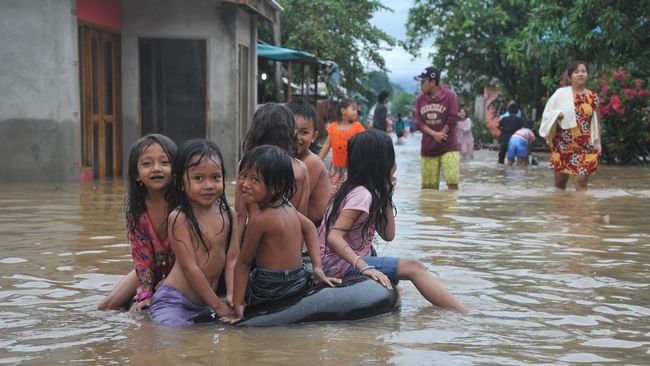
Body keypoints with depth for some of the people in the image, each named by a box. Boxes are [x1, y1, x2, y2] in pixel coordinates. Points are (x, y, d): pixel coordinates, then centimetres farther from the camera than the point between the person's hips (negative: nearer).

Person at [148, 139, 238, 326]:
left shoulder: (228, 215, 5)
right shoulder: (179, 218, -12)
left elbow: (232, 259, 3)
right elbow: (189, 267, -14)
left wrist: (231, 296, -13)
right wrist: (218, 305, -13)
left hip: (205, 302, 7)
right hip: (174, 302, -7)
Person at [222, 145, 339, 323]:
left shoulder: (260, 220, -23)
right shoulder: (286, 206, 1)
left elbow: (243, 263, -17)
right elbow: (309, 227, 17)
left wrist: (238, 305, -14)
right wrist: (317, 267, 16)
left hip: (272, 290, -8)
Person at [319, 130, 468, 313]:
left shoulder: (367, 192, 11)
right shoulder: (361, 195, -17)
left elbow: (388, 235, 13)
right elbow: (333, 237, -27)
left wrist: (387, 195, 7)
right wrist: (364, 267, -34)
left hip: (352, 261, 10)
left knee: (414, 266, 1)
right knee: (413, 268, -15)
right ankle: (468, 317, -17)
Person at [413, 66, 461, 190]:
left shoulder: (449, 96, -6)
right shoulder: (420, 99, 5)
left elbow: (452, 119, -7)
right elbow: (418, 122, 1)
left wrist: (440, 135, -6)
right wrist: (434, 134, -13)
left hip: (448, 147, -4)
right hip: (428, 148, 4)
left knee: (452, 182, -11)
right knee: (429, 186, 3)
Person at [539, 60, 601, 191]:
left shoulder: (593, 97, 6)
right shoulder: (561, 93, 0)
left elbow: (596, 122, 11)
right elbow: (547, 114, 4)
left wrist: (598, 142, 3)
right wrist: (557, 115, -17)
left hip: (585, 145, 0)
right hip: (563, 144, 0)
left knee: (581, 181, -9)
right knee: (560, 182, 5)